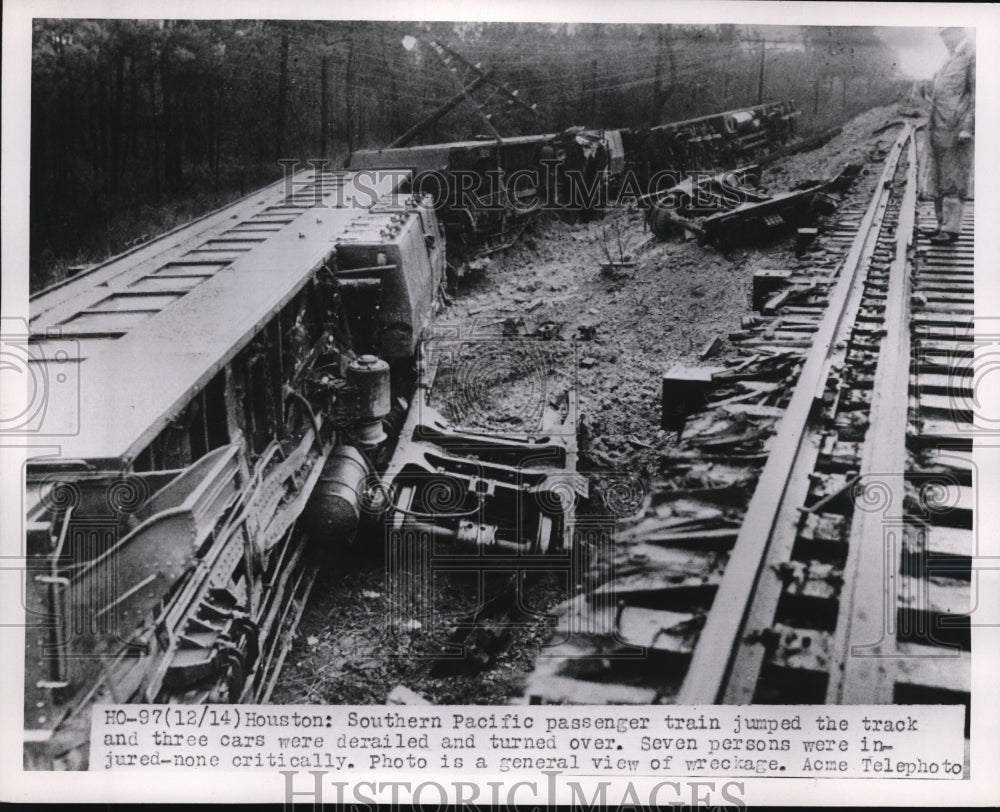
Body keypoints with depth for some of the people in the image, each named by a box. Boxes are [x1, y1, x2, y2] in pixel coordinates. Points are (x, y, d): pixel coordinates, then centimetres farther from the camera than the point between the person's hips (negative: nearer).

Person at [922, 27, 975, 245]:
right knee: (937, 180, 11)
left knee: (953, 181, -5)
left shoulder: (972, 56, -8)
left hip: (956, 130, -9)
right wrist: (932, 126, 15)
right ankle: (943, 224, 18)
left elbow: (976, 94, -14)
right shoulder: (950, 59, 19)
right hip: (939, 130, 9)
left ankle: (952, 229, -1)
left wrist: (967, 128, -19)